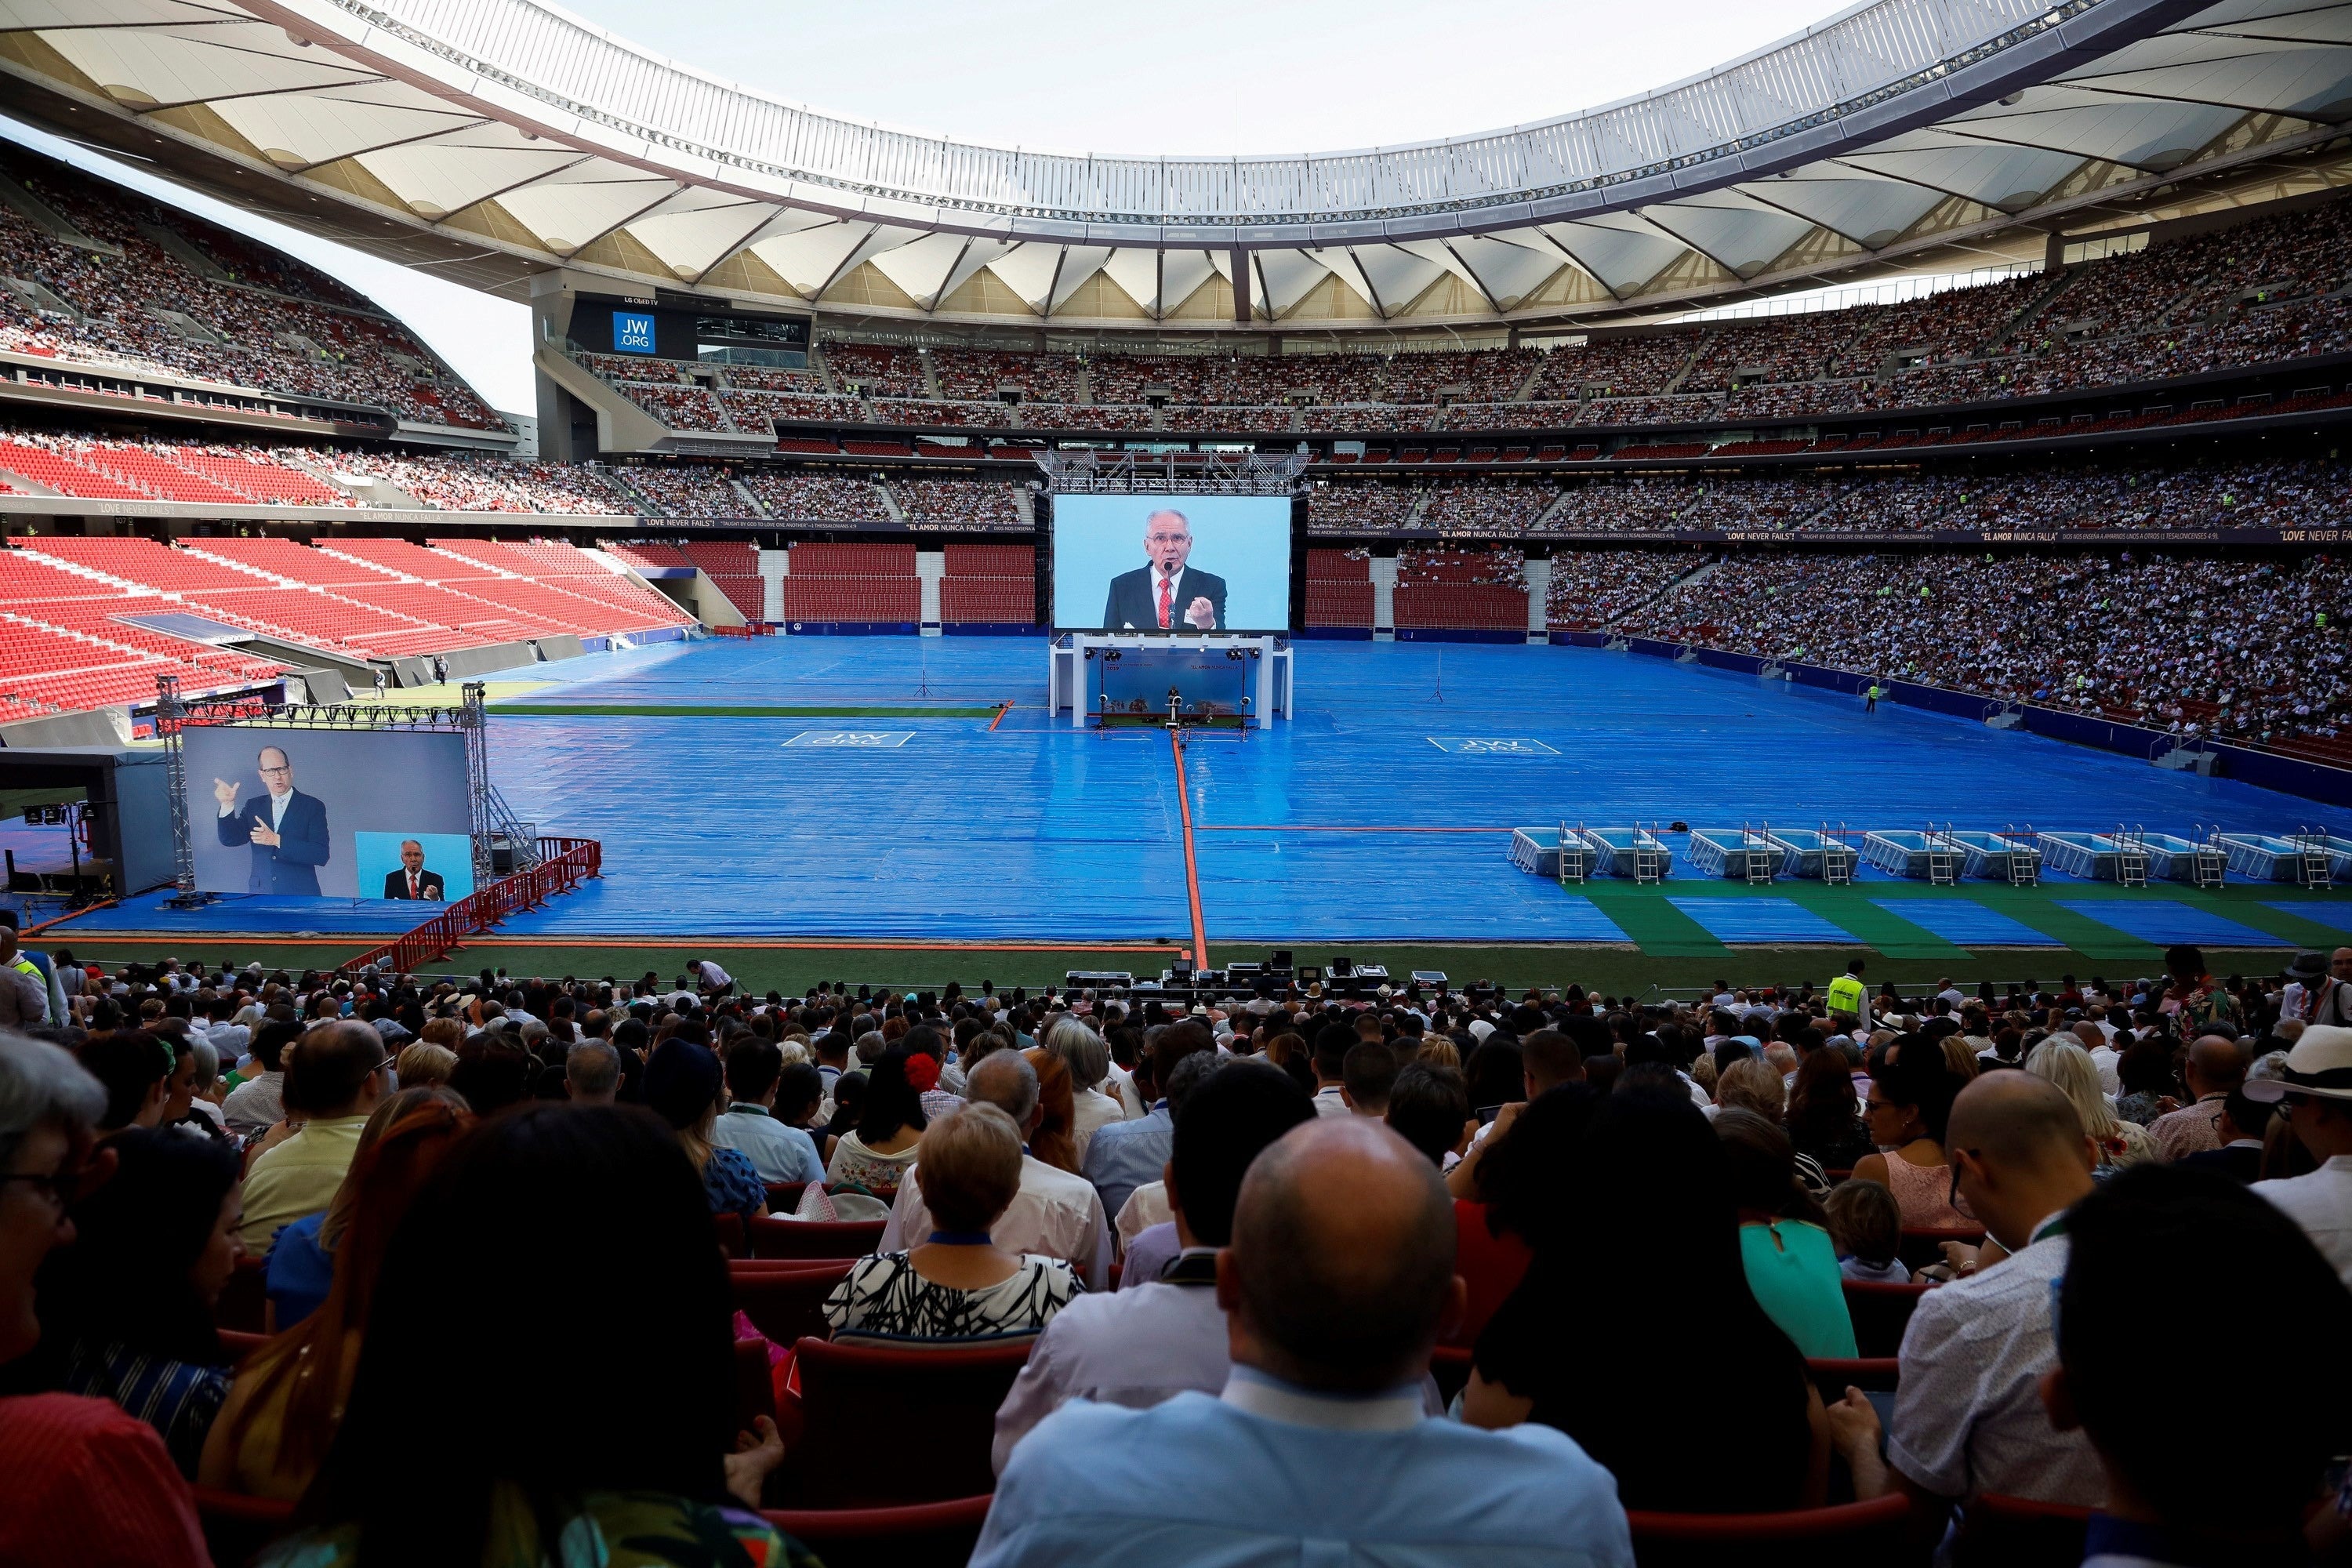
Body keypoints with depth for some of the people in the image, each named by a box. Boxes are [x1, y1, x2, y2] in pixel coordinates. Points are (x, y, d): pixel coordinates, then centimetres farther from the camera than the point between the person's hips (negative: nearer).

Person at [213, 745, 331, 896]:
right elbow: (230, 839, -1)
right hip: (261, 896, 3)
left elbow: (321, 855, -11)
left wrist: (277, 840, -20)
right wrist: (227, 805, -15)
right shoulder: (254, 806, 12)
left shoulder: (313, 806, -2)